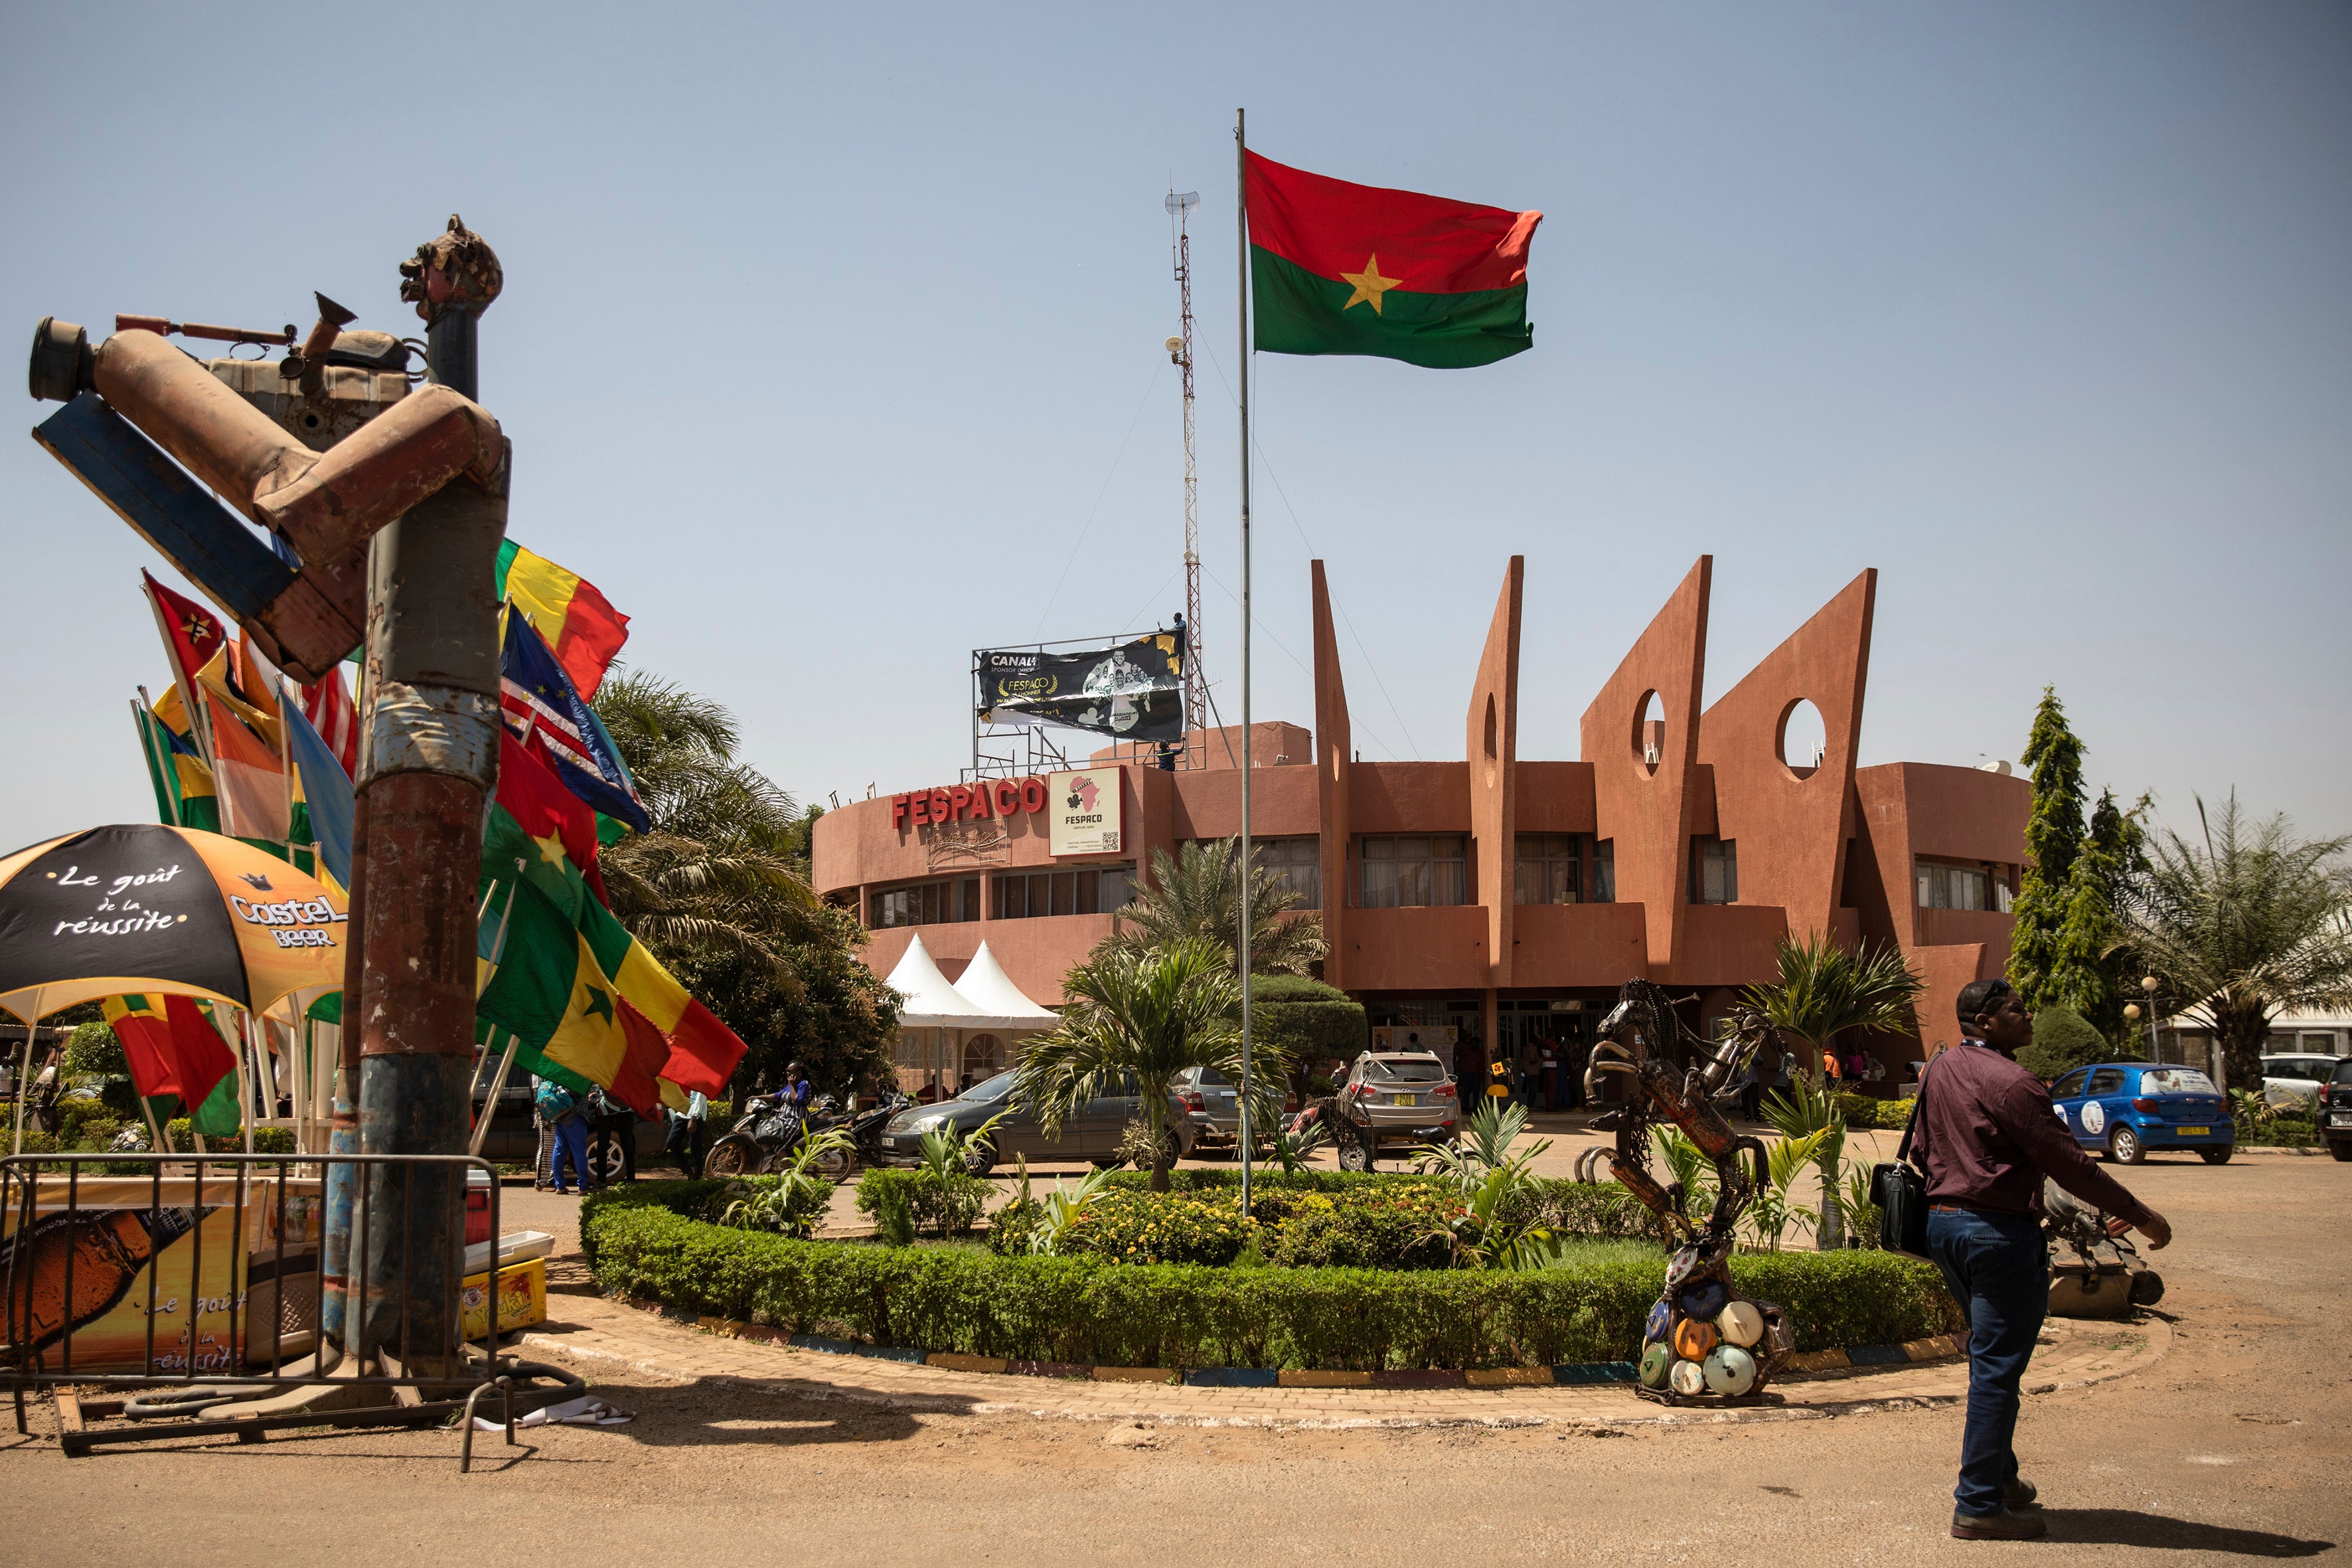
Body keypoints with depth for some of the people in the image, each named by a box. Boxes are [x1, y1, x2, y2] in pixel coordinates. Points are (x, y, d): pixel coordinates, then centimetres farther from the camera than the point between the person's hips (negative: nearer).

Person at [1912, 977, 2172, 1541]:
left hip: (1942, 1221, 9)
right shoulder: (2010, 1083, -18)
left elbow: (1920, 1150, 17)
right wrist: (2139, 1214, -7)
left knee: (1989, 1358, 22)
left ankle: (1997, 1475, 32)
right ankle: (1980, 1505, 1)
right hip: (1999, 1231, -9)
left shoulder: (1939, 1071, 9)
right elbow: (2070, 1165, -16)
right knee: (1997, 1368, -2)